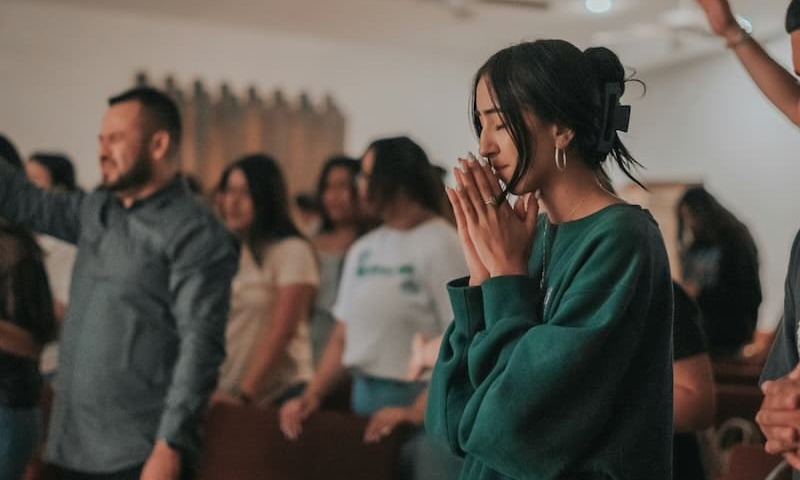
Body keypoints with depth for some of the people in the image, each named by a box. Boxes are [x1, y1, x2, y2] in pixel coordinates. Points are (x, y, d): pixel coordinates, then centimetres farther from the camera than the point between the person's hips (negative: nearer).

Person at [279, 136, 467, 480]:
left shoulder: (440, 245, -9)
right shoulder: (363, 250, 12)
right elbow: (342, 337, 14)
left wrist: (416, 413, -19)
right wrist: (311, 396, 3)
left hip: (422, 401, -6)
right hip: (363, 396, 7)